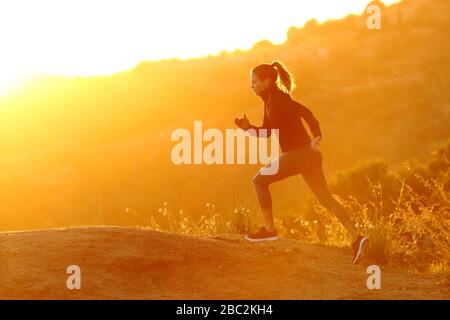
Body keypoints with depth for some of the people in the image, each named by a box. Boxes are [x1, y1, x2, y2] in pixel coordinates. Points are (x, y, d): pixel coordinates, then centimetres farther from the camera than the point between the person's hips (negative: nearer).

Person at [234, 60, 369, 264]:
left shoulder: (278, 99, -14)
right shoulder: (270, 101, 15)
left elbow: (305, 112, -24)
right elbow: (266, 132, 21)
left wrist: (316, 135, -29)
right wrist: (248, 127, 7)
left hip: (299, 153, -10)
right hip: (306, 155, 10)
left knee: (259, 180, 0)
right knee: (325, 198, 8)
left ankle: (269, 229, 4)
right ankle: (356, 238, 3)